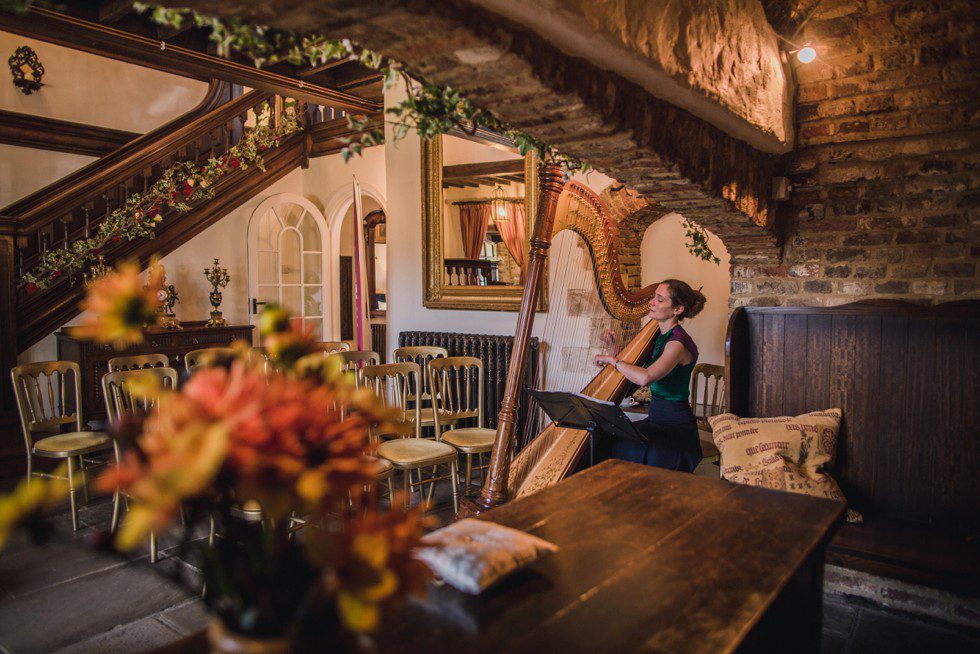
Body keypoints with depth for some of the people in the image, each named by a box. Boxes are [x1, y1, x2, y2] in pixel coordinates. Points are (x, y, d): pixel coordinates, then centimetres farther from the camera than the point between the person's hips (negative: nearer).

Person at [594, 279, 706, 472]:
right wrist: (615, 349, 1)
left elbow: (644, 378, -35)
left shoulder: (678, 343, -18)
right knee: (601, 440, -6)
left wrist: (613, 360, -22)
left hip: (675, 429, -8)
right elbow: (628, 376, 14)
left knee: (610, 448, -20)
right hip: (656, 420, 8)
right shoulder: (660, 336, 10)